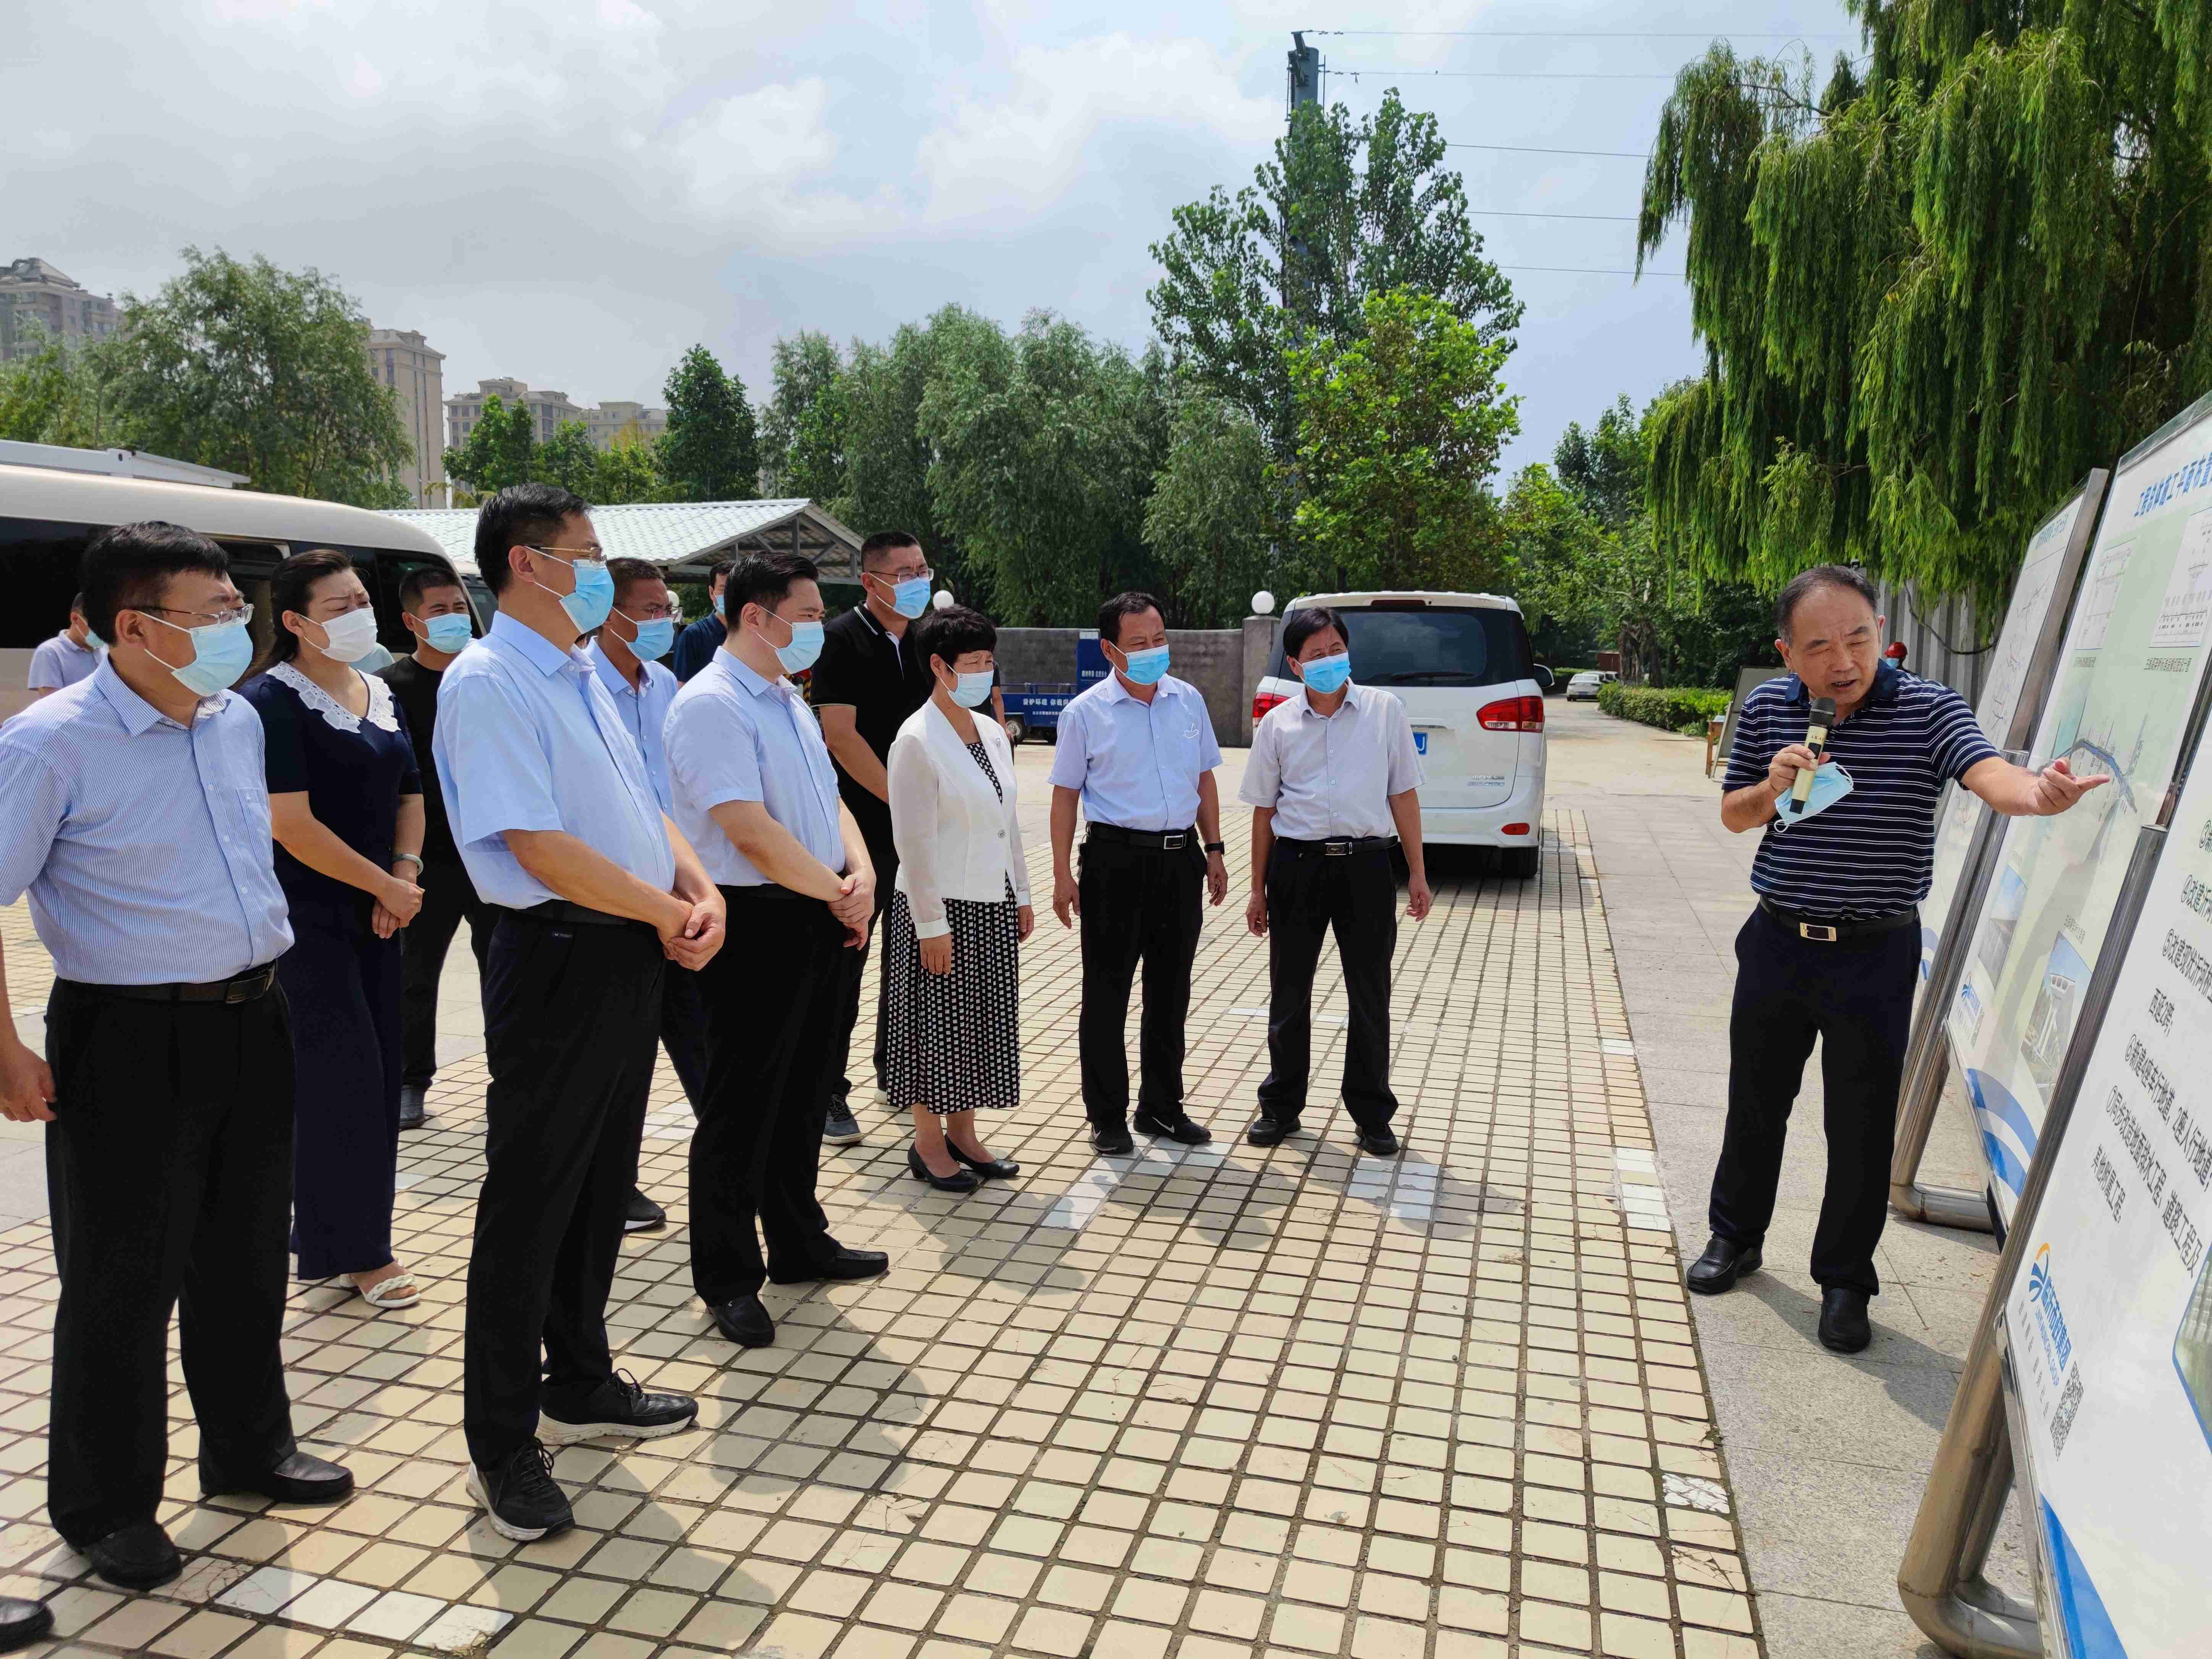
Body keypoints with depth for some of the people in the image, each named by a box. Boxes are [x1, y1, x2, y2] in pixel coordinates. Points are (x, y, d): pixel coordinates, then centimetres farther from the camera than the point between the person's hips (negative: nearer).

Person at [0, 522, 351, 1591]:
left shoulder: (238, 721, 6)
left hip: (252, 1025, 6)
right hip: (130, 1041, -6)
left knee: (246, 1257, 18)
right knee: (122, 1282, 6)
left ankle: (248, 1447, 38)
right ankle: (104, 1507, 27)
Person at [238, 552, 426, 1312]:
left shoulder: (382, 696, 11)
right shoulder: (271, 702, -12)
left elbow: (409, 796, 15)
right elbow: (291, 823, -18)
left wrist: (405, 874, -2)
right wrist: (386, 886, -13)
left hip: (374, 915, 7)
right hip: (306, 918, -7)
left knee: (377, 1070, 9)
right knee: (343, 1072, -5)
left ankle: (329, 1235, 24)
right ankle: (357, 1250, 8)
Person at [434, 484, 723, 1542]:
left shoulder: (583, 676, 16)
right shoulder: (489, 683, -14)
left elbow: (642, 807, 17)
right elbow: (539, 846, -22)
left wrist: (699, 889, -1)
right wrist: (665, 909, -12)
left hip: (633, 954, 9)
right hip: (559, 957, -9)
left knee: (603, 1183, 19)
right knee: (532, 1198, 2)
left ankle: (580, 1384, 37)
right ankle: (501, 1444, 17)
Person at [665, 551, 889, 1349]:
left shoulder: (790, 700, 15)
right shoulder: (713, 703, -15)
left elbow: (830, 800, 16)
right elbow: (751, 832, -23)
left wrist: (862, 873, -3)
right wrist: (837, 893, -13)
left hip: (820, 921, 9)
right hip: (758, 923, -9)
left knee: (803, 1094, 19)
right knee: (742, 1105, 3)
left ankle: (798, 1243, 35)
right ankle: (727, 1277, 18)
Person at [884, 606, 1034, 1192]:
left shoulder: (992, 733, 8)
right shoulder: (916, 740, -14)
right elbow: (913, 840, -17)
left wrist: (1021, 895, 14)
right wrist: (931, 925, -18)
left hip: (993, 906, 7)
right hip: (942, 906, -7)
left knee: (983, 1025, 14)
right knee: (938, 1027, 4)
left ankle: (963, 1136, 28)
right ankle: (928, 1145, 19)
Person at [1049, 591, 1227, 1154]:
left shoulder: (1188, 700, 7)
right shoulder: (1086, 712, -5)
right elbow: (1066, 795, -4)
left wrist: (1213, 850, 10)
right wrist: (1063, 874, -8)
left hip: (1181, 858, 4)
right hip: (1117, 859, -4)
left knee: (1171, 991, 14)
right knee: (1107, 995, 3)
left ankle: (1162, 1105, 28)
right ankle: (1107, 1116, 15)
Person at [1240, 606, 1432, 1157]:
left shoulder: (1384, 710, 2)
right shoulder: (1278, 724, 3)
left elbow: (1403, 794, 4)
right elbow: (1264, 810, 8)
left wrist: (1417, 873, 1)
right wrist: (1258, 890, 8)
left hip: (1365, 865, -1)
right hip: (1296, 866, 1)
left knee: (1370, 997, 8)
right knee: (1289, 995, 10)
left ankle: (1372, 1116, 22)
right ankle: (1281, 1107, 26)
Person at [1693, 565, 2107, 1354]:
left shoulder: (1928, 709, -11)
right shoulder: (1767, 708, -1)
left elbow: (1988, 773, -30)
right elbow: (1732, 816, 9)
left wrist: (2036, 793, -54)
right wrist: (1772, 788, -14)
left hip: (1875, 955, -3)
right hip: (1778, 941, 3)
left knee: (1862, 1126, 5)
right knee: (1756, 1101, 17)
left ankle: (1845, 1280, 25)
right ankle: (1736, 1236, 38)